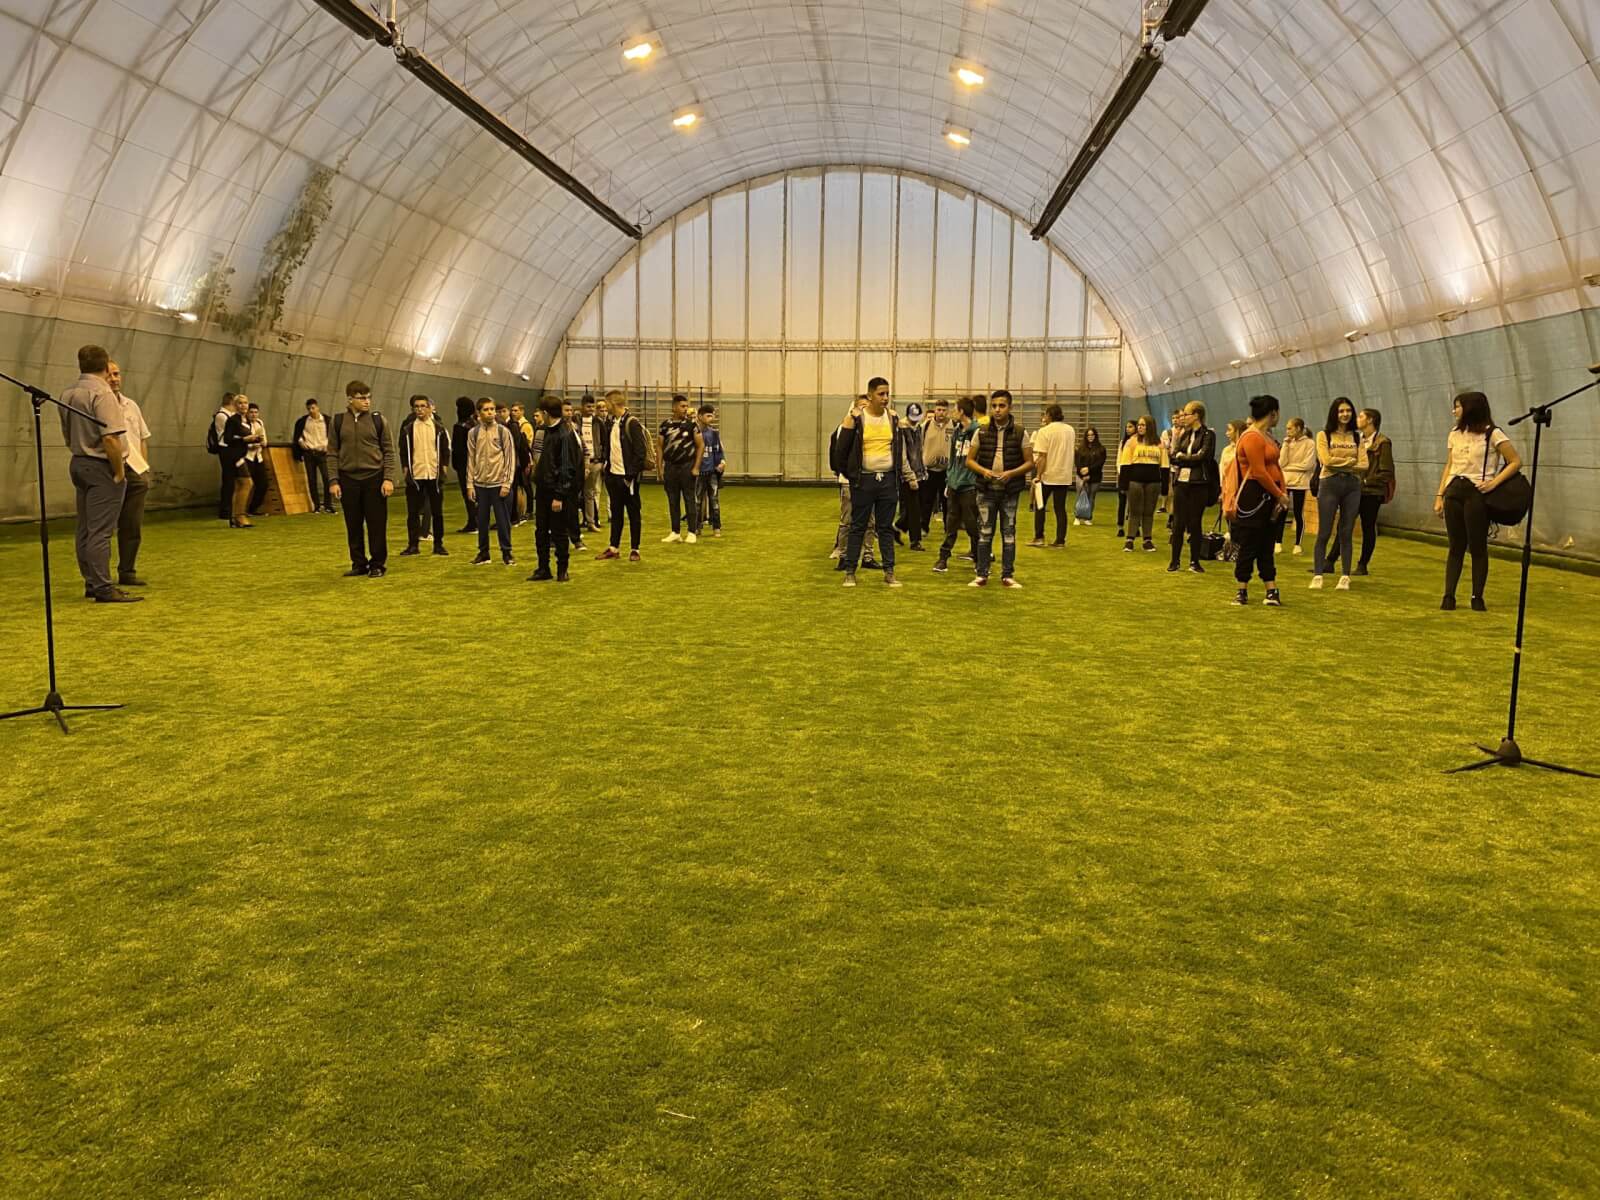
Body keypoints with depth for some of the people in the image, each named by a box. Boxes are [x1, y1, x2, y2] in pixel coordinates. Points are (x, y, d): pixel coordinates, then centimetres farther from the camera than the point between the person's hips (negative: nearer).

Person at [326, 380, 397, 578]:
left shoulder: (378, 420, 1)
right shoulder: (338, 421, 5)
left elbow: (389, 451, 1)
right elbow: (332, 453, 5)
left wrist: (388, 479, -8)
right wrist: (334, 481, -2)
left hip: (374, 479, -2)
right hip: (348, 480, 2)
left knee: (377, 525, 1)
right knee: (353, 526, 7)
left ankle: (378, 564, 12)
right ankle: (359, 564, 17)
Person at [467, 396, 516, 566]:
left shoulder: (503, 431, -3)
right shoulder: (473, 433, 4)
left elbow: (510, 458, -4)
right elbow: (471, 460, 7)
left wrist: (507, 484, -9)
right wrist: (470, 484, 3)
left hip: (499, 484, -2)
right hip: (480, 484, 2)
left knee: (503, 520, 2)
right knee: (482, 521, 7)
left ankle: (506, 552, 13)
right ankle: (483, 552, 18)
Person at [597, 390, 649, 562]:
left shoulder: (632, 423, -12)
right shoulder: (611, 422, 11)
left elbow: (640, 451, -16)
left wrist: (633, 474, -19)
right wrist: (603, 460, 7)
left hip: (628, 476, -7)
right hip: (613, 475, 7)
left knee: (633, 513, 3)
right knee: (616, 512, 13)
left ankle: (634, 549, 9)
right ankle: (614, 548, 20)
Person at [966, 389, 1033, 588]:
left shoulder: (1020, 433, -2)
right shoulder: (982, 432, 1)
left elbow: (1029, 462, 0)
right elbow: (969, 460, 5)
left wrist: (1011, 473, -17)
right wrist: (983, 470, -14)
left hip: (1010, 491, -1)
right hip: (986, 490, 1)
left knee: (1009, 534, 5)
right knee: (984, 533, 4)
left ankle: (1007, 575, 12)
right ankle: (982, 575, 10)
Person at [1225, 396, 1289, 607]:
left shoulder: (1268, 436, 15)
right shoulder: (1252, 437, -15)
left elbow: (1275, 466, 12)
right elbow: (1259, 473, -18)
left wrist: (1283, 492, 0)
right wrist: (1279, 494, -12)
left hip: (1270, 497, 9)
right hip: (1254, 496, -9)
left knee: (1267, 546, 9)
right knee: (1249, 545, -2)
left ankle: (1272, 591, 11)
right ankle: (1242, 592, 7)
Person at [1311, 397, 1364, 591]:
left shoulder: (1357, 437, 11)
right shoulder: (1324, 435, 2)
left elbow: (1364, 465, 1)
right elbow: (1326, 461, -11)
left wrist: (1339, 463, -8)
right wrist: (1351, 461, -3)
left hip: (1352, 486, 3)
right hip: (1329, 484, -3)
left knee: (1346, 533, 4)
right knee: (1324, 532, -3)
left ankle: (1345, 577, 8)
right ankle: (1318, 575, 0)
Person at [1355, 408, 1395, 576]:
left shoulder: (1382, 443, -8)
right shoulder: (1358, 440, 10)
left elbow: (1386, 473, -10)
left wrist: (1365, 481, -15)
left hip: (1372, 492, -5)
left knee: (1368, 528, 4)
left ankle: (1363, 565, 12)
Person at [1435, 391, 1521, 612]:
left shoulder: (1493, 434, -4)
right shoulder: (1454, 435, 13)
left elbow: (1516, 462, -5)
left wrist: (1494, 483, -14)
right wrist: (1439, 495, 9)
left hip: (1477, 493, -5)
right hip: (1454, 492, 5)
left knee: (1478, 547, 0)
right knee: (1456, 546, 5)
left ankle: (1477, 598, 7)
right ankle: (1448, 596, 4)